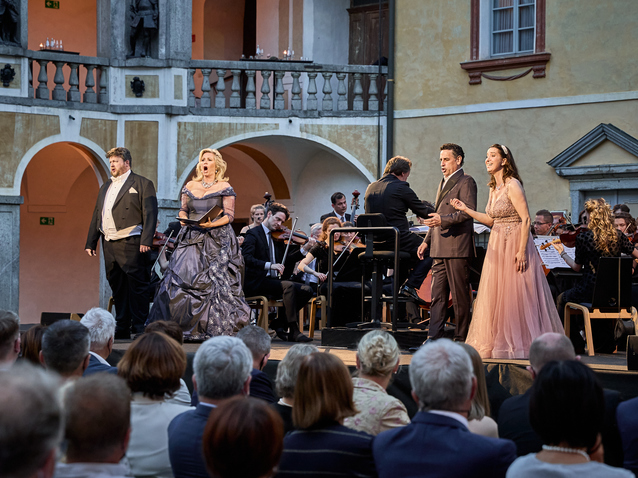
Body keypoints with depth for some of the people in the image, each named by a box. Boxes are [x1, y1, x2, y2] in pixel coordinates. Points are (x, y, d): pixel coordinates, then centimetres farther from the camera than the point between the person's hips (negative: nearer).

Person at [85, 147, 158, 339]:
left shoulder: (142, 184, 0)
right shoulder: (105, 187, 21)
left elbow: (150, 214, -8)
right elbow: (97, 215, 23)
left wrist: (146, 241, -18)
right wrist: (90, 242, 17)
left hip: (130, 244, -7)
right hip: (109, 244, 7)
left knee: (136, 285, -6)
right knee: (117, 286, 9)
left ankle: (139, 327, -2)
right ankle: (121, 328, 14)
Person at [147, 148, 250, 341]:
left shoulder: (225, 188, 2)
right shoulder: (190, 186, 14)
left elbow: (229, 215, -3)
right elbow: (183, 210, 18)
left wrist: (212, 224, -19)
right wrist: (184, 219, -4)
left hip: (217, 241, -4)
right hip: (192, 240, 4)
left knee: (215, 282, -9)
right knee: (181, 279, -6)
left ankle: (216, 329, -5)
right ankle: (186, 329, -1)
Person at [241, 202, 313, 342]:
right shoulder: (253, 234, -3)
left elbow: (286, 259, 14)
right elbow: (246, 258, -18)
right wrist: (269, 265, -30)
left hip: (273, 280, 8)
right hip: (256, 283, -8)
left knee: (306, 290, -10)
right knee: (288, 286, -30)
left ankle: (279, 324, -6)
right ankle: (294, 331, -31)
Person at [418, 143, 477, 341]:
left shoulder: (466, 181, -5)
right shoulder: (443, 183, 23)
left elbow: (469, 212, -17)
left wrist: (443, 220, -26)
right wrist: (427, 241, 21)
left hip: (457, 247, -9)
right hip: (440, 250, 9)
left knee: (460, 295, -3)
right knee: (437, 295, 5)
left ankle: (461, 338, 3)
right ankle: (434, 337, 4)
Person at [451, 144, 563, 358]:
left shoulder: (512, 185, -13)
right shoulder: (494, 188, 12)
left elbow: (526, 219, -17)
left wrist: (522, 251, -22)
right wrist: (465, 209, 10)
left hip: (515, 244, -9)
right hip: (498, 246, 9)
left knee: (516, 295, -4)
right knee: (495, 295, 9)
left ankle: (520, 343, 4)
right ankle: (498, 342, 17)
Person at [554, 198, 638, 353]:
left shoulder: (583, 237, -12)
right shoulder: (618, 236, -3)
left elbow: (577, 267, -3)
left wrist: (562, 253, 12)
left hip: (590, 290, -4)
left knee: (562, 299, 25)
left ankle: (576, 344, 22)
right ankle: (606, 343, 39)